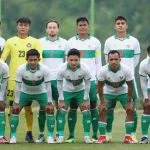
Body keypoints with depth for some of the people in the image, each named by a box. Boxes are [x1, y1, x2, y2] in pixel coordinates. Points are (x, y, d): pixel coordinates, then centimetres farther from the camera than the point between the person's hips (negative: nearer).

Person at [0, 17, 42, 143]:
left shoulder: (35, 42, 7)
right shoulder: (10, 42, 9)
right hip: (13, 78, 1)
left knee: (28, 106, 1)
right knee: (13, 106, 0)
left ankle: (29, 133, 10)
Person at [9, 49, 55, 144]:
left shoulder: (45, 69, -29)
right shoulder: (21, 69, -28)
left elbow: (48, 86, -21)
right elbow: (18, 87, -19)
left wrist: (50, 103, -20)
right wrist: (16, 103, -18)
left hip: (41, 92, 0)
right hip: (25, 92, 0)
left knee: (50, 110, -15)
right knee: (15, 110, -12)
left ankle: (50, 136, -4)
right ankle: (13, 136, -2)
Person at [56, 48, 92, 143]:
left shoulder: (84, 69, -30)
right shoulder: (62, 69, -30)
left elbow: (87, 84, -14)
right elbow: (59, 84, -14)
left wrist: (85, 99, -11)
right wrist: (61, 100, -11)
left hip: (81, 91, 0)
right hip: (67, 91, 0)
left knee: (86, 112, -7)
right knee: (61, 111, -7)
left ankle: (87, 136, 4)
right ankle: (60, 136, 1)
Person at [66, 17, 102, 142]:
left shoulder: (95, 42, 6)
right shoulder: (71, 42, 7)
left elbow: (98, 63, 8)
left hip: (91, 79, 0)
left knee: (93, 107, -1)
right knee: (73, 107, 0)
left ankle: (95, 135, 3)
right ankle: (71, 135, 5)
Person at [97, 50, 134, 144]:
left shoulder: (126, 70, -28)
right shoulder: (103, 71, -29)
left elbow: (130, 86, -16)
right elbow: (100, 86, -15)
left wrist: (129, 102, -14)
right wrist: (102, 102, -16)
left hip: (123, 92, 0)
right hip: (108, 93, 0)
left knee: (130, 110, -13)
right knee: (102, 111, -15)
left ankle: (128, 136, -5)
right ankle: (102, 136, -7)